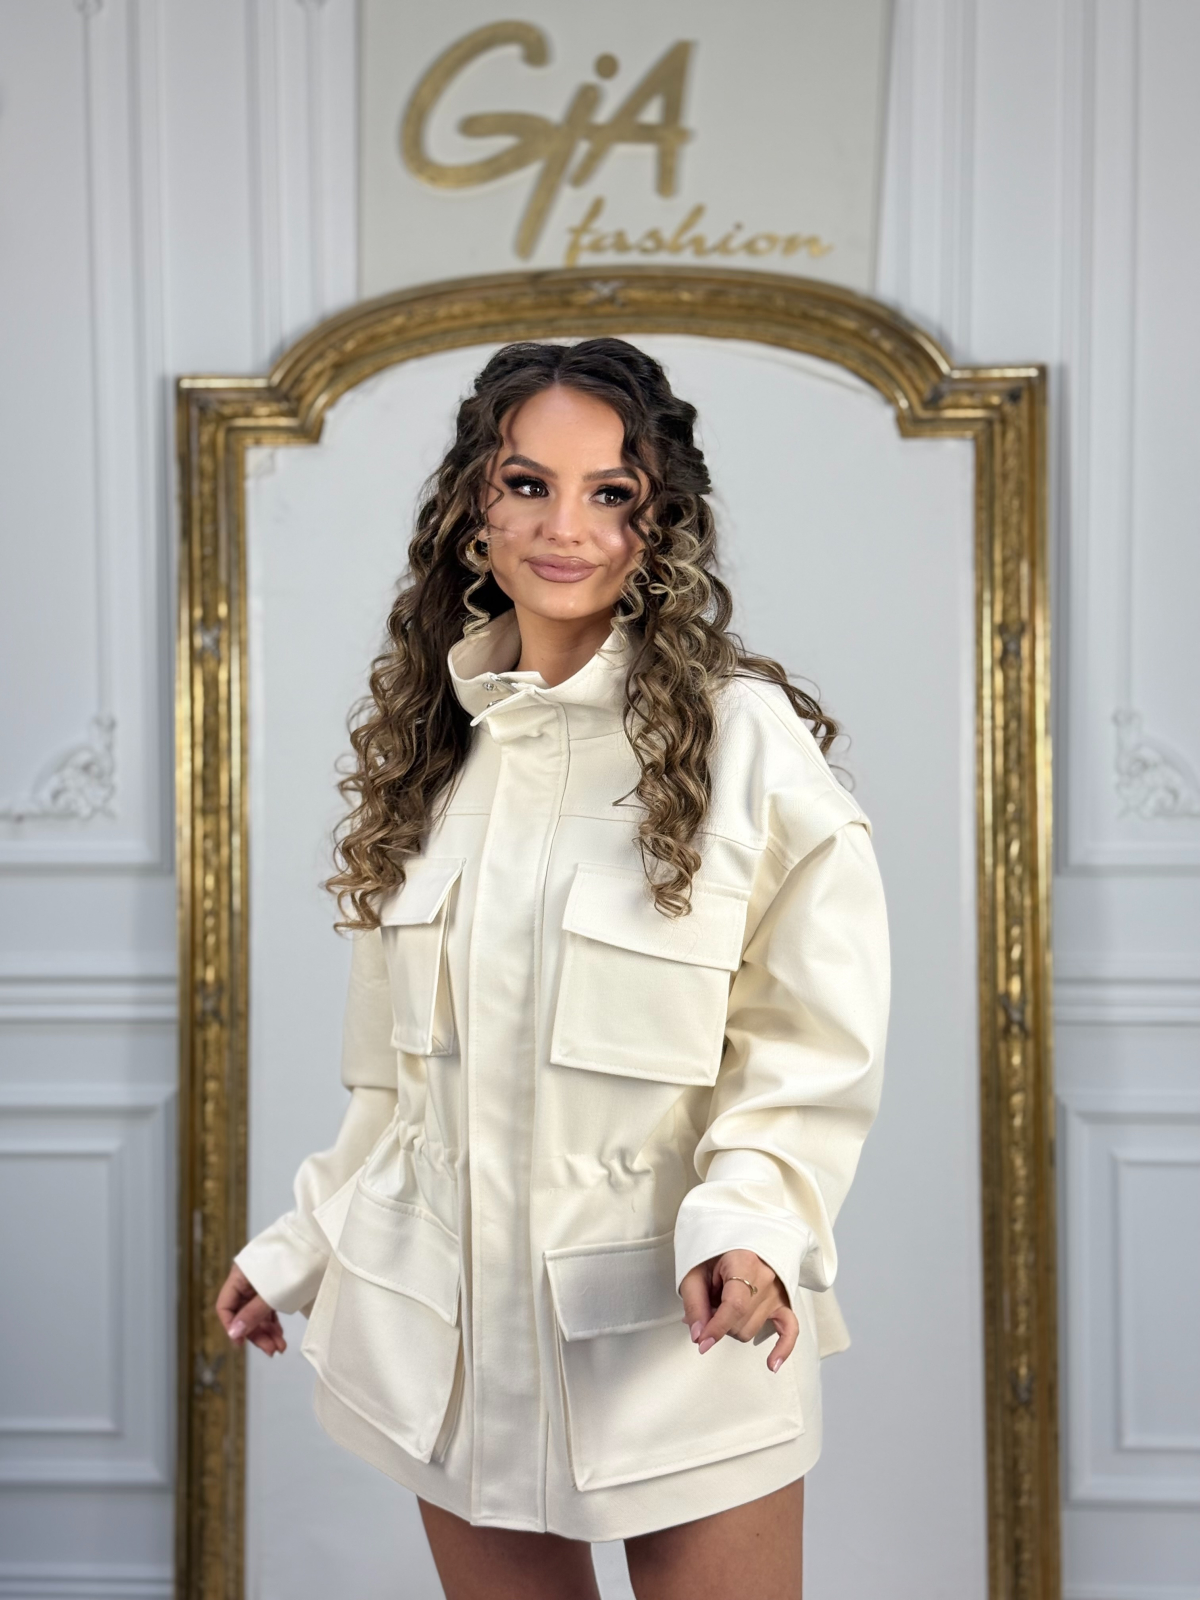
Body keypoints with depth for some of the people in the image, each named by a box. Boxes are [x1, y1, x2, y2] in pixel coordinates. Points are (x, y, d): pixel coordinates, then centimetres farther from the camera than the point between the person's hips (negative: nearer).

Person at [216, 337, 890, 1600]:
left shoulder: (741, 734, -7)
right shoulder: (426, 740, 8)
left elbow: (817, 1045, -8)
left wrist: (752, 1216, -23)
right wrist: (298, 1247, 17)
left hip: (679, 1326, -4)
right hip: (451, 1328, 4)